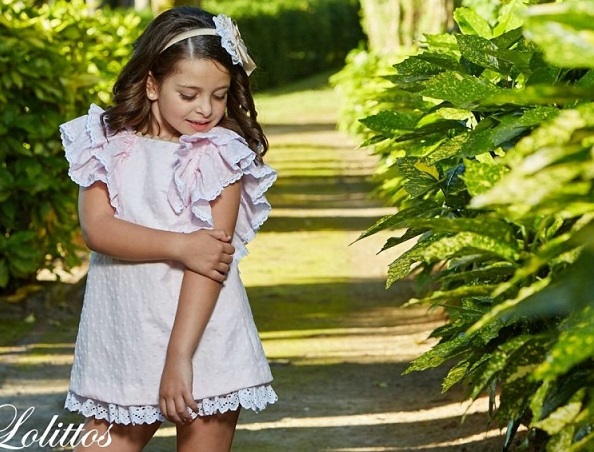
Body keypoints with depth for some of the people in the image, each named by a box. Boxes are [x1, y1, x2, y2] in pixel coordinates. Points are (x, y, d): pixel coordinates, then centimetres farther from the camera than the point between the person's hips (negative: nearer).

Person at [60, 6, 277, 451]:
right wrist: (180, 245, -20)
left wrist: (180, 357, -20)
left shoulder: (221, 155, -7)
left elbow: (210, 257, -14)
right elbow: (96, 229, -9)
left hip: (201, 336, -3)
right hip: (121, 341, 3)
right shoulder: (108, 144, 3)